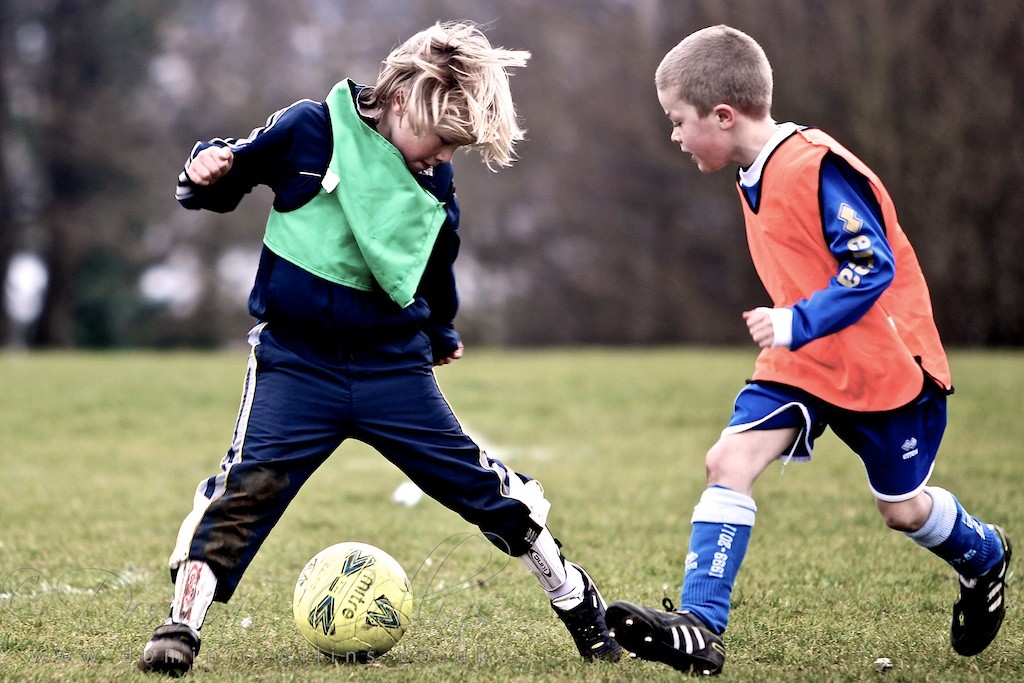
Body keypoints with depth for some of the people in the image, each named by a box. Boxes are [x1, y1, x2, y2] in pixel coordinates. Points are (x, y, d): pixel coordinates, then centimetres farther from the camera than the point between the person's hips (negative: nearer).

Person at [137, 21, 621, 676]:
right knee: (247, 487, -17)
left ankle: (575, 598, 20)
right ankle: (183, 623, -7)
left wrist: (442, 333, 37)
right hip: (296, 359, -3)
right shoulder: (309, 129, -9)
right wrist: (205, 171, -21)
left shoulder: (436, 183, 3)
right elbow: (227, 178, 2)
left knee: (482, 486, 4)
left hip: (393, 364, 3)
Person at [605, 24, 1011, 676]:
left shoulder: (818, 167, -23)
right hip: (802, 362, 7)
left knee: (902, 507, 8)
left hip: (882, 359, -7)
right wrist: (790, 329, 13)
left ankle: (984, 557, 41)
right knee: (730, 459, -13)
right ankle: (699, 626, -17)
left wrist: (797, 323, -34)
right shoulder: (756, 177, 5)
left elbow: (874, 267, -27)